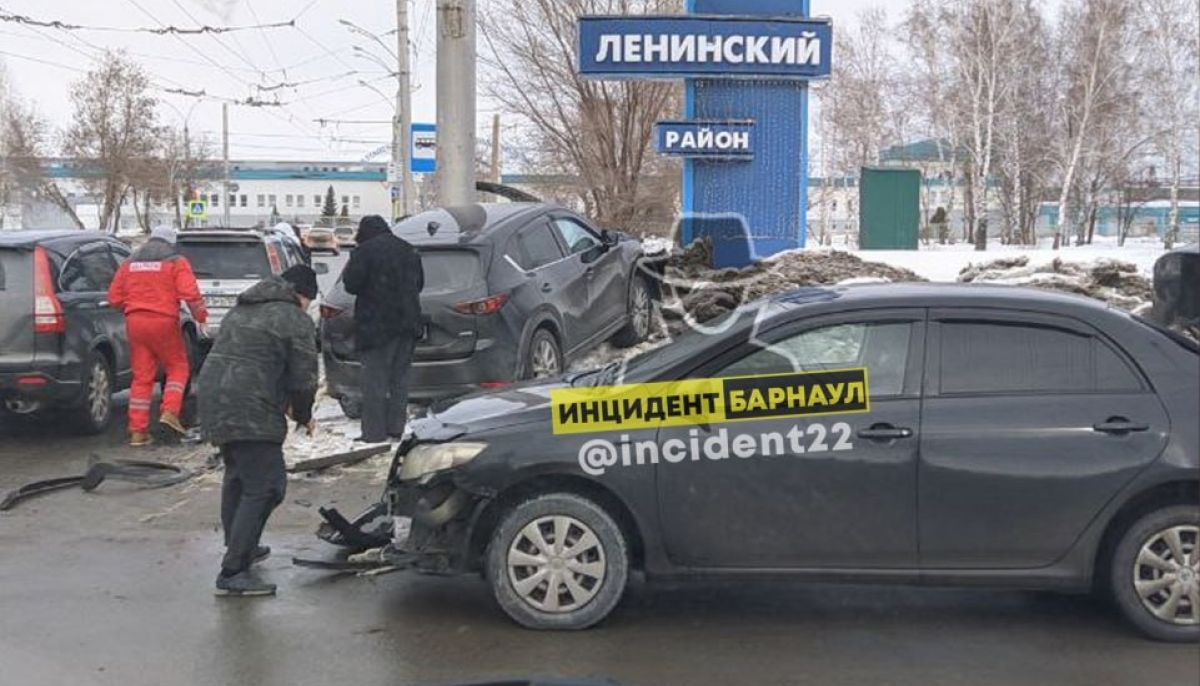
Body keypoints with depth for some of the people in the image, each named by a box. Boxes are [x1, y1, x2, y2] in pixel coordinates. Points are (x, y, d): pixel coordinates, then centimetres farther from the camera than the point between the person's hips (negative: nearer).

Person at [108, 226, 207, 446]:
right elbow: (190, 293, -11)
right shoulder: (176, 262, 2)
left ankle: (138, 431, 4)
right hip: (163, 321, -4)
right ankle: (169, 411, -7)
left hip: (135, 322, 4)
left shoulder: (129, 263, 15)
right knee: (177, 367, 12)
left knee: (141, 376, 7)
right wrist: (201, 318, -3)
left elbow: (114, 298, 12)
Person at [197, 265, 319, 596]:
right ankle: (233, 573, -12)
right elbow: (303, 379, -7)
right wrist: (303, 416, 13)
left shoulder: (241, 310, 22)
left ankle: (240, 548, 42)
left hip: (214, 401, 10)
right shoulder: (295, 321, -4)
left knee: (238, 476, 27)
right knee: (263, 489, -8)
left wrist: (282, 405, 26)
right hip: (251, 413, -9)